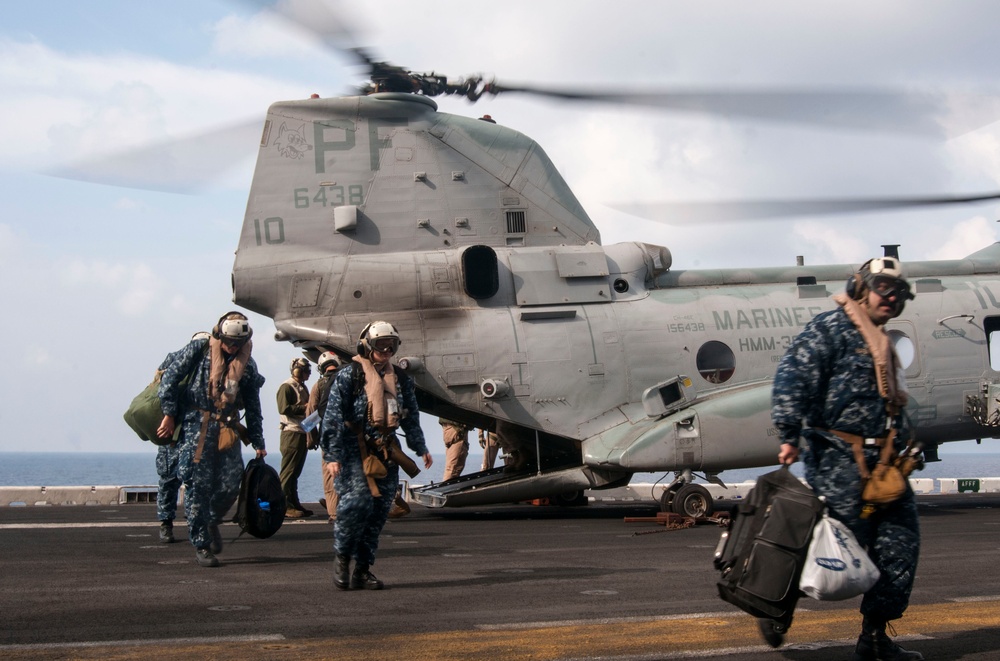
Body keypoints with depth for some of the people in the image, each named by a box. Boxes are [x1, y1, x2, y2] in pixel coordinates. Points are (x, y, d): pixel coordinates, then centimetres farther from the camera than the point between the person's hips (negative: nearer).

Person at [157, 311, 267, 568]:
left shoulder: (247, 365, 9)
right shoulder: (198, 350, -1)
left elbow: (253, 407, 14)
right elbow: (170, 378, -4)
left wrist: (258, 443, 13)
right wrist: (169, 414, -9)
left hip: (228, 430, 3)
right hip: (196, 425, -3)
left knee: (230, 484, -4)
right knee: (198, 485, -5)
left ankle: (211, 521, 27)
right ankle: (201, 545, 2)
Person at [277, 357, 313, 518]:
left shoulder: (302, 388, 21)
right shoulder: (286, 387, -8)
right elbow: (284, 409, -19)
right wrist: (304, 407, -15)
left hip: (302, 432, 9)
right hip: (291, 432, -9)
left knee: (295, 471, 12)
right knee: (288, 471, -9)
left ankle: (294, 503, 16)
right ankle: (284, 506, -9)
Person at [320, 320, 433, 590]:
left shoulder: (401, 379, 15)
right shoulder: (349, 376, -2)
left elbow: (411, 417, 25)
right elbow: (333, 417, -7)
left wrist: (421, 448, 24)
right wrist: (332, 455, -14)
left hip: (386, 452, 6)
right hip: (355, 451, -6)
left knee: (379, 511, 2)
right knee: (357, 501, -20)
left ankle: (363, 570, 10)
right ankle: (342, 558, 0)